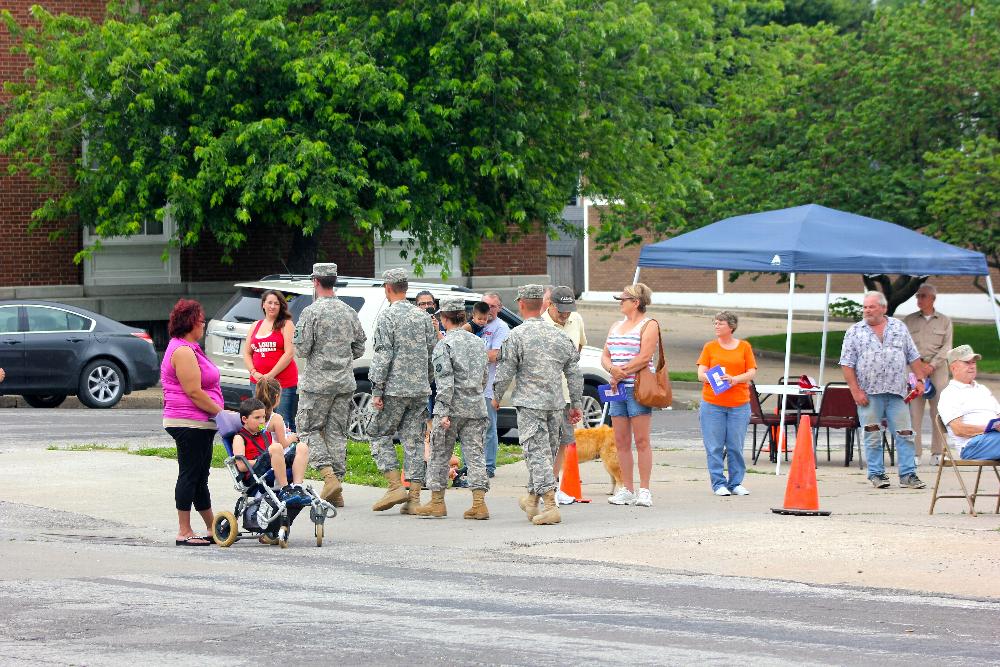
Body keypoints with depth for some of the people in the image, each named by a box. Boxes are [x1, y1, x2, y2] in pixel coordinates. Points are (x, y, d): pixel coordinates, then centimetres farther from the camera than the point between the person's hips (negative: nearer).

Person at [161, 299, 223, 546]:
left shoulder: (188, 349, 19)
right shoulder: (183, 352, -16)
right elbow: (194, 392, -21)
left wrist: (220, 412, 19)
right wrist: (221, 412, -15)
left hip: (201, 423, 11)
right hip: (189, 423, -11)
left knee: (200, 477, 14)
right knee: (189, 475, -7)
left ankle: (213, 528, 20)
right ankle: (184, 532, -4)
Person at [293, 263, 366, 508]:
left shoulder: (311, 312, -11)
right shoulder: (349, 312, 6)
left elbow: (302, 349, -13)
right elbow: (359, 348, 12)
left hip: (317, 382, -5)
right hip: (345, 382, 5)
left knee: (308, 428, 5)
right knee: (337, 432, 9)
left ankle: (329, 476, -14)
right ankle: (336, 491, 7)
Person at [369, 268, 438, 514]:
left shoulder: (387, 316, -8)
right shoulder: (423, 316, 10)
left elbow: (383, 355, -13)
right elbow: (432, 353, 13)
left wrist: (377, 389, -10)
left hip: (395, 389, -5)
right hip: (420, 390, 5)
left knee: (380, 435, 7)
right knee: (414, 441, 6)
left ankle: (395, 486, -5)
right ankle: (414, 497, 2)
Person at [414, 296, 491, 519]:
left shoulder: (444, 345, -10)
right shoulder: (477, 342, 11)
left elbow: (445, 381, -17)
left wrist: (443, 412, -18)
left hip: (452, 408, -5)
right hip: (475, 407, 5)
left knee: (440, 454, 7)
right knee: (475, 453, 3)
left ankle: (437, 502, 13)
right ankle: (479, 502, -5)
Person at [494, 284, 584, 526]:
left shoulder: (516, 336, -10)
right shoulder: (557, 335, 8)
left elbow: (505, 371, -7)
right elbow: (574, 372, 11)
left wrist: (496, 396, 10)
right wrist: (576, 403, 18)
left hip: (529, 403, -6)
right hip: (555, 402, 6)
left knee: (537, 452, -8)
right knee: (547, 451, 17)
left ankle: (551, 505, -21)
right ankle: (532, 499, 32)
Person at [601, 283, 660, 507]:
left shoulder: (649, 325, -1)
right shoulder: (616, 326, 21)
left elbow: (644, 357, -12)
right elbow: (605, 356, 15)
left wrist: (622, 373, -11)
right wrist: (613, 369, -6)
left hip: (638, 388, -7)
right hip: (617, 389, 7)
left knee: (641, 441, -6)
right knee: (621, 442, 4)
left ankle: (644, 491, -5)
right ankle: (626, 490, 8)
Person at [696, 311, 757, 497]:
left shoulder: (744, 347, 8)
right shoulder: (710, 347, 8)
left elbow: (751, 373, 4)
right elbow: (701, 373, 3)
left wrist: (735, 379, -14)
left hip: (739, 404, 0)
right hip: (712, 403, 0)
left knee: (736, 446, 0)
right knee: (715, 447, -3)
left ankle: (736, 483, 10)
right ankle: (719, 484, 3)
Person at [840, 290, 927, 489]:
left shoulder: (899, 328, 12)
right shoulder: (855, 332, 5)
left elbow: (913, 357, 15)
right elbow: (847, 364, 1)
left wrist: (919, 379, 4)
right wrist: (856, 391, -7)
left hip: (897, 392, 1)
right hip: (869, 394, -1)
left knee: (905, 434, -2)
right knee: (872, 436, 0)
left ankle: (908, 475, 1)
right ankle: (876, 474, 9)